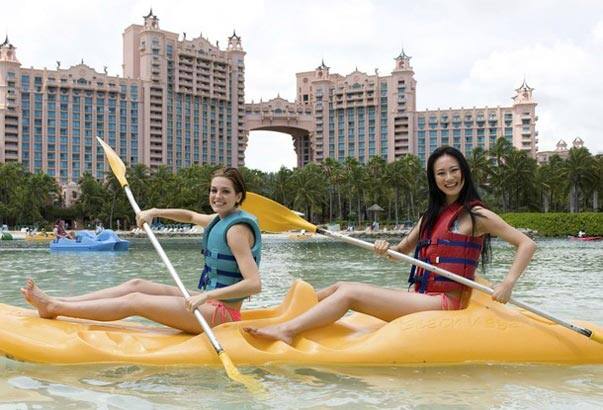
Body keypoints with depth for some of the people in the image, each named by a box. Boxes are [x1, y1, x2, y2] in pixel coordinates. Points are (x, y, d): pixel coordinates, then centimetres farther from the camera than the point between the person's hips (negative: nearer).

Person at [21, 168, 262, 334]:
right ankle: (55, 303, 7)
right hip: (211, 303, 10)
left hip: (222, 313, -10)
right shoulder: (220, 220, 11)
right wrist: (155, 213, 19)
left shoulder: (236, 229, -17)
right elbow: (190, 216, 34)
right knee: (137, 285, 7)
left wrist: (207, 295, -33)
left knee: (134, 301, -10)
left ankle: (53, 308, -4)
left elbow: (254, 284, -27)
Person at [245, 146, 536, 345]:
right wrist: (386, 249, -1)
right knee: (340, 287, 1)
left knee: (350, 293, -17)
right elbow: (402, 250, 23)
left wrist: (507, 284, -20)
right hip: (422, 298, 8)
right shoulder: (431, 215, 19)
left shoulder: (476, 214, -3)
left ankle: (288, 330, -23)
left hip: (443, 302, -8)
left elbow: (527, 244, -7)